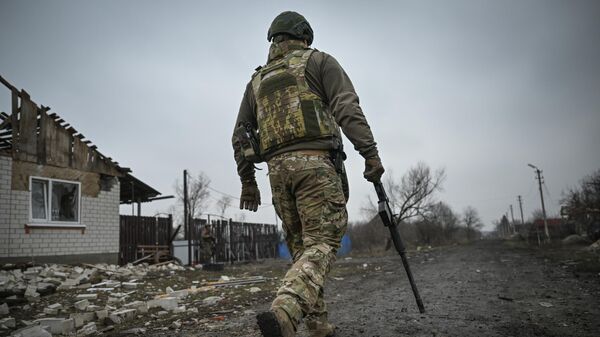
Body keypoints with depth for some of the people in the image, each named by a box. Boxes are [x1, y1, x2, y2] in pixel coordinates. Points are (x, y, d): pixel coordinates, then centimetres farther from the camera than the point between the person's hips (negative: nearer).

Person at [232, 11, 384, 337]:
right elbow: (347, 108, -6)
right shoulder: (318, 61, 10)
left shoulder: (257, 80, 24)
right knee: (321, 243, -9)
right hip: (316, 162, -5)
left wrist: (247, 181, 22)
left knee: (301, 248, 12)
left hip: (278, 167, 5)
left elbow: (241, 135, 19)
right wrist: (370, 153, -10)